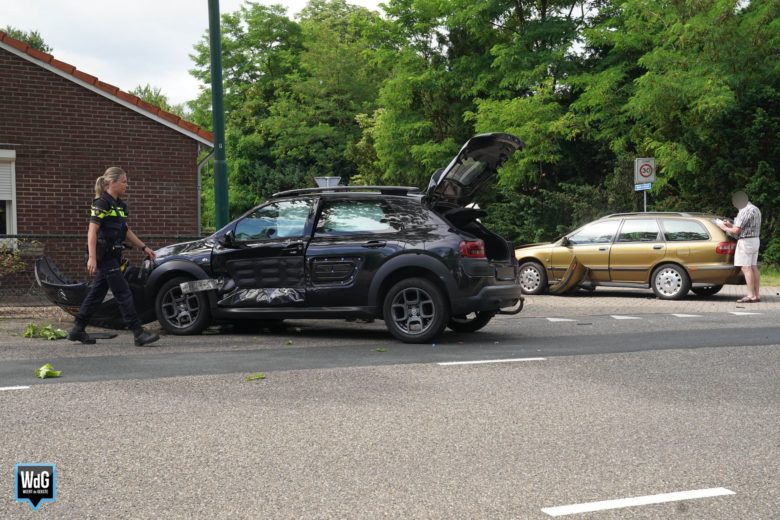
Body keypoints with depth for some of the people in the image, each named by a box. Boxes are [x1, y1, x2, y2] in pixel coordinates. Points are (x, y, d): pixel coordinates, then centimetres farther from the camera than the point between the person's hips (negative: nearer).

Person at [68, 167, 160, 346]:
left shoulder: (120, 205, 15)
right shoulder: (102, 203, -12)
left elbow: (126, 231, 23)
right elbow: (92, 231, -17)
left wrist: (144, 247, 18)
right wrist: (92, 258, -23)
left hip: (113, 256, 9)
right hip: (104, 256, -9)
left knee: (97, 293, 13)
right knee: (124, 294, -9)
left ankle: (78, 330, 21)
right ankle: (138, 333, -9)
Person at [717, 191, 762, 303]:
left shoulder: (745, 211, -17)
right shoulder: (755, 209, 15)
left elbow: (736, 231, -19)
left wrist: (725, 228, -2)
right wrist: (731, 225, 19)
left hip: (745, 241, -10)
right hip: (755, 240, 10)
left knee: (746, 268, -8)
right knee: (754, 268, 10)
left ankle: (751, 295, -10)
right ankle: (756, 294, 11)